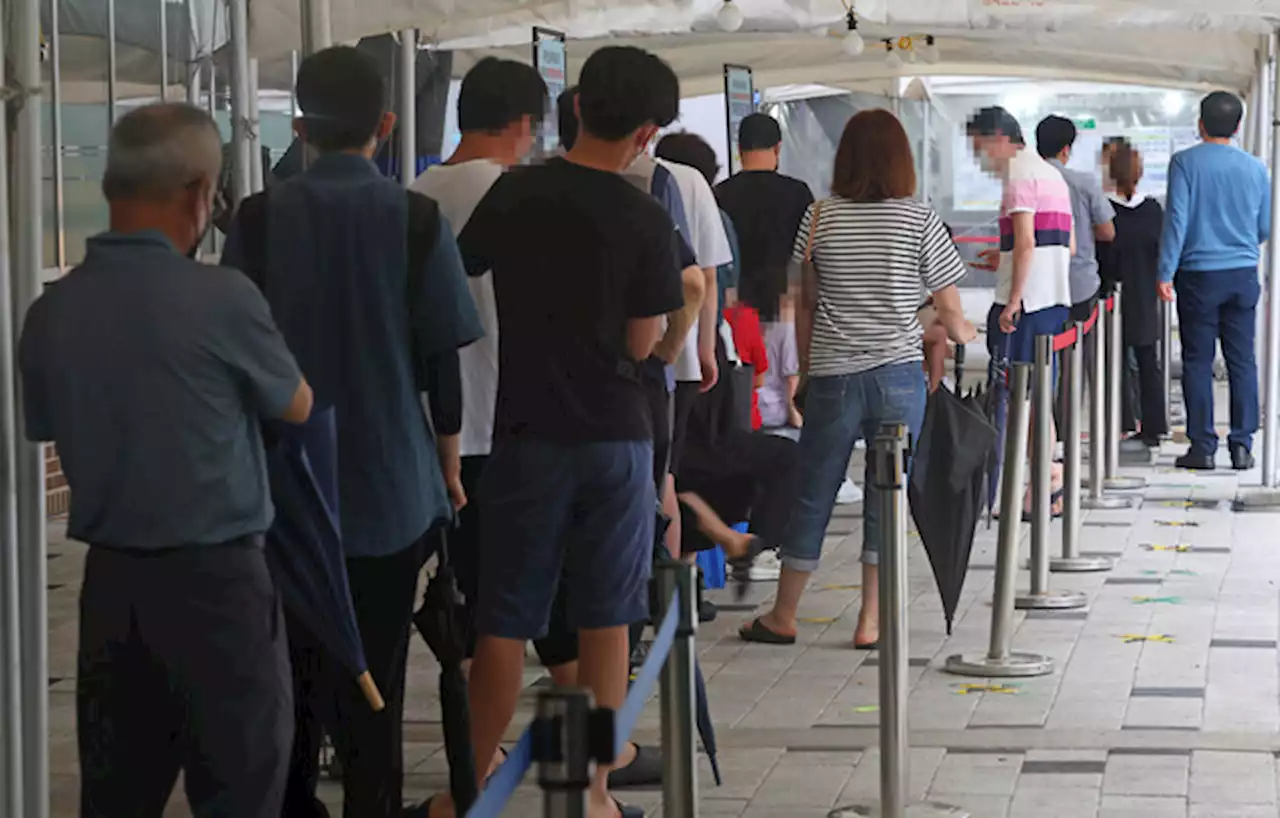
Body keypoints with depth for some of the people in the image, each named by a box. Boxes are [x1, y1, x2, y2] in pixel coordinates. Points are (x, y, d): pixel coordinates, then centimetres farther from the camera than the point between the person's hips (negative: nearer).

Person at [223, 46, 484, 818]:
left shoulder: (259, 219, -3)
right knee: (375, 673, 5)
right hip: (390, 482, -1)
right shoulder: (418, 219, -7)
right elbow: (442, 360, -4)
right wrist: (449, 466, 7)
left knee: (292, 667, 14)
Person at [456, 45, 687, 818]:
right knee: (605, 621, 7)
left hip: (531, 434, 1)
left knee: (505, 622, 7)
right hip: (616, 436, -1)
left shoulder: (514, 194, -4)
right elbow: (642, 345, -5)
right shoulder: (647, 221, -8)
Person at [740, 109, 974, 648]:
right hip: (899, 375, -1)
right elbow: (949, 310, 1)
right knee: (888, 494, 6)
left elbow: (805, 304, 7)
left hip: (833, 376, 1)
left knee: (812, 496, 10)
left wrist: (808, 367, 18)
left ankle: (783, 616, 19)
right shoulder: (920, 220, -3)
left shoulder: (820, 218, 1)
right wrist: (962, 334, 23)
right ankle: (871, 622, 7)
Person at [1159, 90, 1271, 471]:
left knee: (1198, 362, 2)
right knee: (1242, 361, 5)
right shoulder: (1255, 168, 5)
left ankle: (1202, 447, 2)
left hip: (1199, 274, -3)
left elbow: (1176, 218, -11)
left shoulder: (1185, 162, -5)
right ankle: (1242, 445, 3)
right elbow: (1265, 229, 12)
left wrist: (1165, 273, -8)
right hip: (1243, 275, 3)